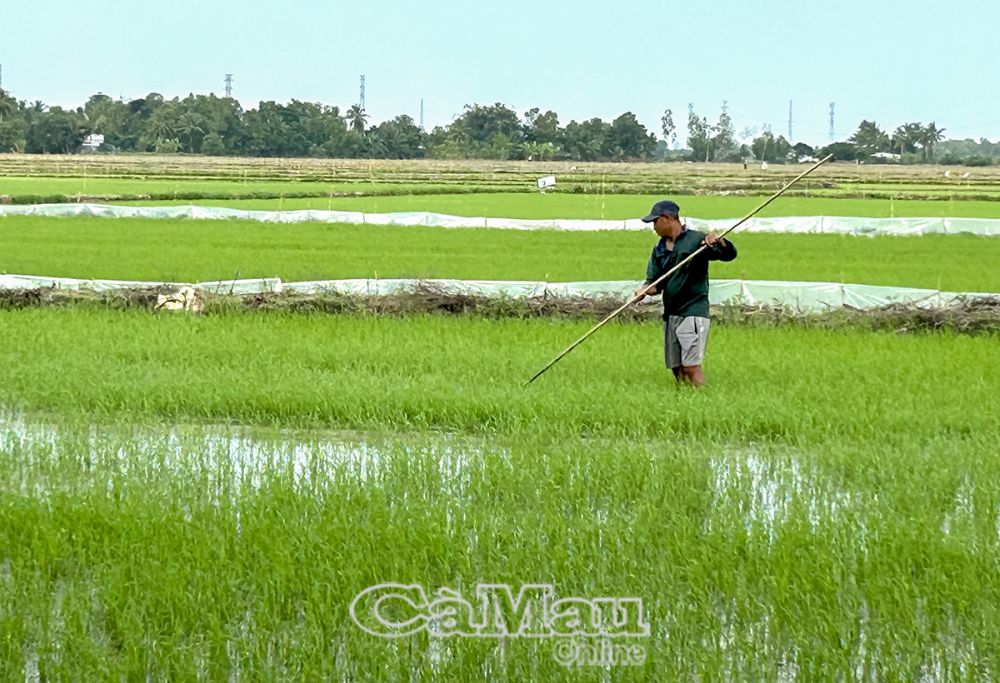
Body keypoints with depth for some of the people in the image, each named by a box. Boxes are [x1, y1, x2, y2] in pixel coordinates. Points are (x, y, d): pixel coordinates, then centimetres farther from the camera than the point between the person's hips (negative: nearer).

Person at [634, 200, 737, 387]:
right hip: (670, 314, 7)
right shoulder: (659, 249, 14)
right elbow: (654, 282, 11)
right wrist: (645, 290, -12)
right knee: (677, 369, 6)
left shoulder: (696, 240, -6)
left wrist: (719, 242, -32)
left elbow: (729, 255, -10)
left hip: (693, 313, -7)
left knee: (691, 367, -16)